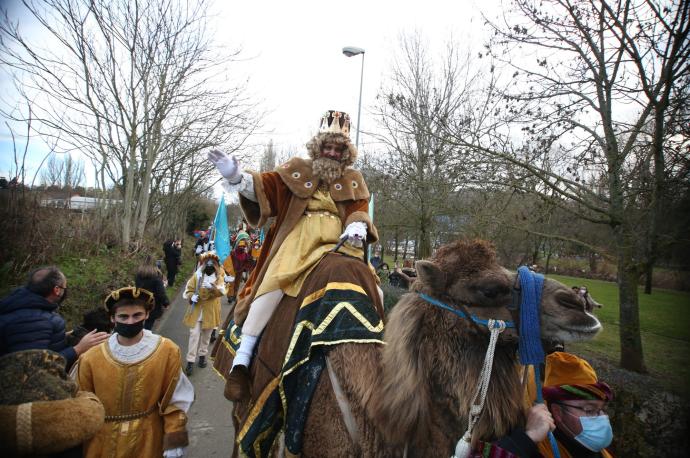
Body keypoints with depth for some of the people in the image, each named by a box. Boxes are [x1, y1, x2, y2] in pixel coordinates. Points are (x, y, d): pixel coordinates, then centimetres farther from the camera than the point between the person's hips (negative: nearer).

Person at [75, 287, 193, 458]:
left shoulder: (167, 351, -13)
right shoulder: (91, 358, -10)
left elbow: (175, 401, -7)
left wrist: (174, 442, -7)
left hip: (147, 440, -1)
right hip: (103, 442, 1)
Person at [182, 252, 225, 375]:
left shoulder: (219, 277, -3)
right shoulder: (197, 275, -2)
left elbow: (221, 292, -19)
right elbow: (189, 289, 1)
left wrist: (212, 287, -38)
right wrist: (191, 296, -21)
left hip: (210, 311, 1)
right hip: (196, 310, -1)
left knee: (206, 335, 15)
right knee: (194, 335, -4)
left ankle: (202, 355, 34)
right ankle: (190, 361, 2)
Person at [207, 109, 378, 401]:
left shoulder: (353, 182, 20)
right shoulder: (297, 171, 13)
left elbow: (359, 211, 9)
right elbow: (264, 187, 3)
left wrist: (356, 229, -15)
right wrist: (236, 176, -15)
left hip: (335, 247, 3)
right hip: (295, 246, -2)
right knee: (274, 284, -27)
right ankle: (242, 359, -18)